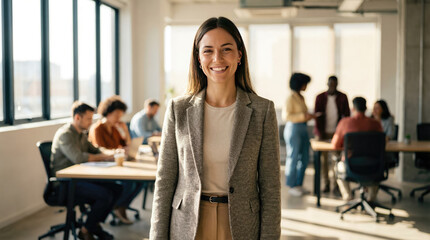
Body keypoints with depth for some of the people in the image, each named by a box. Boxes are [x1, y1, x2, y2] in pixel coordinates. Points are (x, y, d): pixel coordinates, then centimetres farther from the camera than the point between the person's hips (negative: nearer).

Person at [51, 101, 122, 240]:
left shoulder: (81, 134, 16)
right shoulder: (65, 134, -15)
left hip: (80, 178, 10)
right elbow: (78, 158, -26)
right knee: (104, 195, -25)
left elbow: (94, 150, 21)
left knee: (116, 189, -3)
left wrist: (112, 153, -1)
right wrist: (105, 156, -17)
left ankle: (95, 225, 8)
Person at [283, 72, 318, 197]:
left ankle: (299, 184, 19)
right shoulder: (291, 98, -11)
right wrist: (303, 116, -22)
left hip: (303, 130, 9)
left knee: (304, 159, 9)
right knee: (293, 158, -2)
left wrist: (309, 116, 5)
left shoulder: (301, 98, 15)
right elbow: (287, 116, -17)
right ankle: (292, 186, 6)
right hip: (293, 130, -9)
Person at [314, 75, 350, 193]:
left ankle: (336, 185, 0)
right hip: (323, 132, 0)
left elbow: (347, 115, 4)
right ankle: (326, 184, 9)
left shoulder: (343, 97, 2)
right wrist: (319, 132, -7)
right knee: (323, 158, 1)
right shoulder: (320, 97, 2)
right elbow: (317, 116, 0)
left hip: (337, 131, 0)